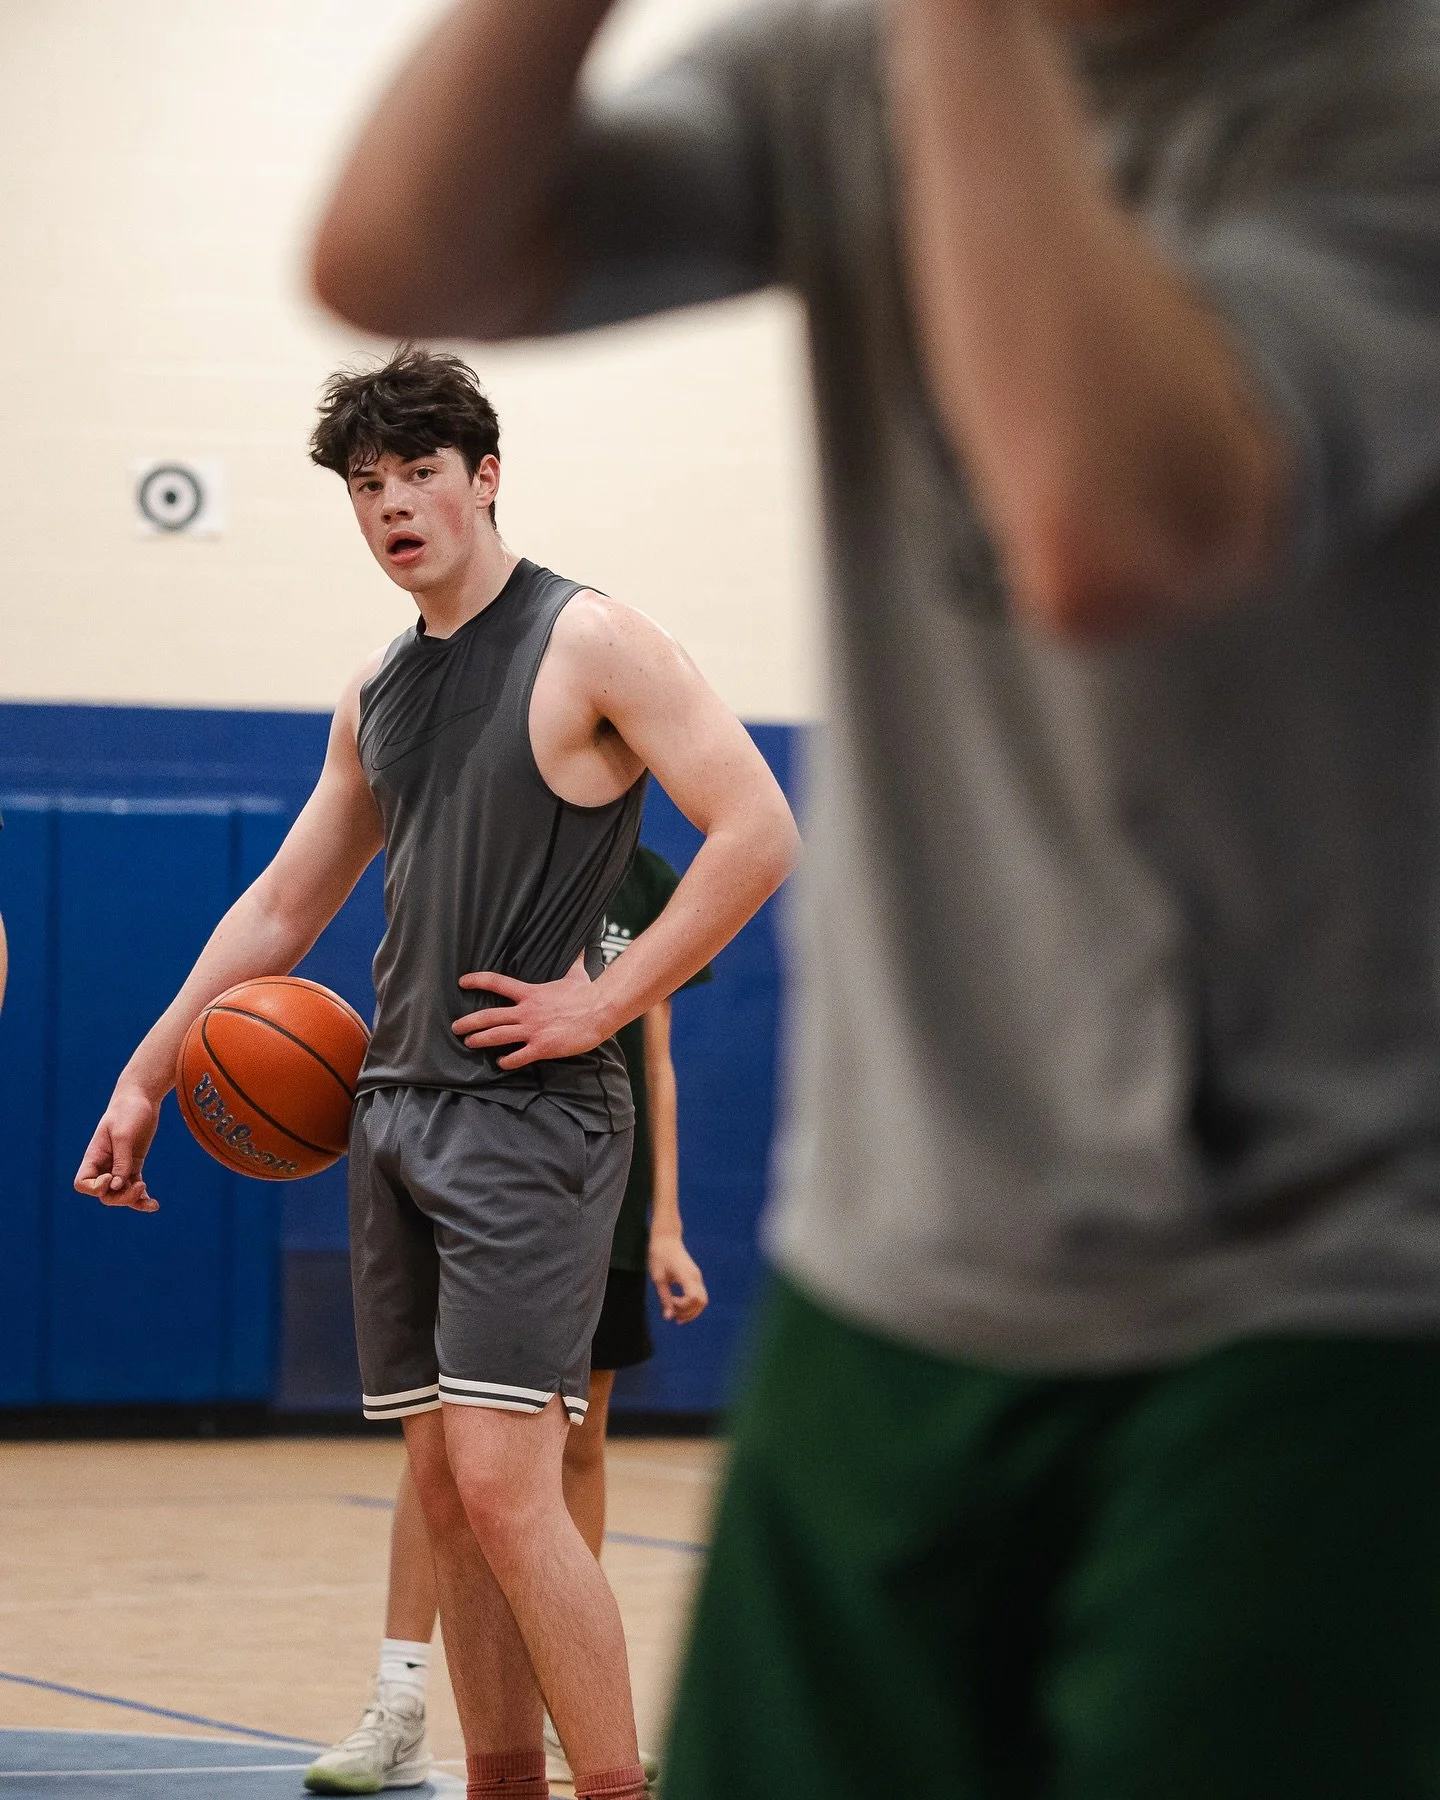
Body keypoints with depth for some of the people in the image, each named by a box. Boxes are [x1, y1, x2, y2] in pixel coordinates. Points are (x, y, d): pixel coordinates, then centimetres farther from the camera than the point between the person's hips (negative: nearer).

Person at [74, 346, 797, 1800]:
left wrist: (607, 1001, -16)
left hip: (525, 1117, -7)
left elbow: (757, 834, -14)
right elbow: (281, 909, 23)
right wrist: (145, 1078, 19)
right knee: (443, 1488, 7)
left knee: (503, 1483, -15)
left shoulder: (590, 644, -7)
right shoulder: (377, 695, 15)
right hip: (393, 1108, 8)